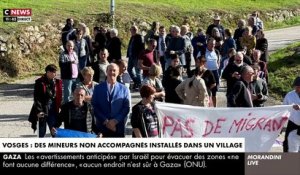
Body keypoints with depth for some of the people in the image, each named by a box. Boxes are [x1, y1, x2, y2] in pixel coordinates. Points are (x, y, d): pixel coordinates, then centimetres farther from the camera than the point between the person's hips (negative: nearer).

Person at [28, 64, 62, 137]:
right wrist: (39, 111, -15)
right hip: (43, 110, -3)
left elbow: (59, 97, 10)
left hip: (53, 110, 3)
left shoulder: (57, 82, 4)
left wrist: (59, 108, 5)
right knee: (42, 131, 8)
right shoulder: (40, 83, -8)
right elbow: (37, 98, -9)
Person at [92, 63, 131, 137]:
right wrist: (105, 121, -8)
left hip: (118, 127, 0)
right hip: (102, 126, 0)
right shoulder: (98, 88, 7)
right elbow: (94, 106, 2)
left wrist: (116, 120, -10)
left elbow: (126, 107, 2)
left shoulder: (124, 89, 6)